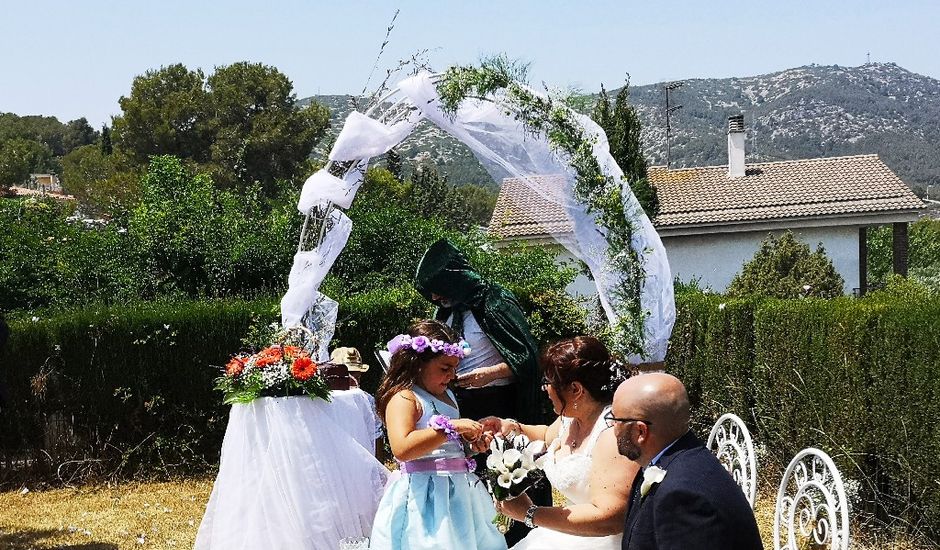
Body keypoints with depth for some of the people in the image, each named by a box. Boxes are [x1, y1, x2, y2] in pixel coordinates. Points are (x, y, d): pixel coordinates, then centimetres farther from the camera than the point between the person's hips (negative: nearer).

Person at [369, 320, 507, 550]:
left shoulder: (447, 395, 14)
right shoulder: (403, 398, -14)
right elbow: (402, 449, -30)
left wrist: (468, 437, 10)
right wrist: (452, 427, -28)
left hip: (457, 487, 9)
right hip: (425, 494, -9)